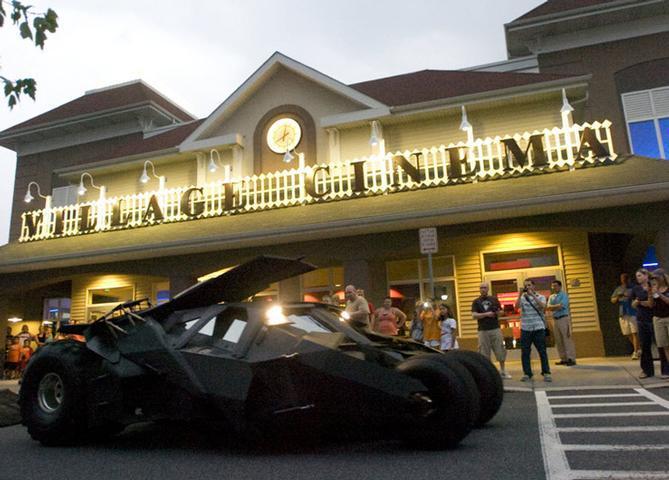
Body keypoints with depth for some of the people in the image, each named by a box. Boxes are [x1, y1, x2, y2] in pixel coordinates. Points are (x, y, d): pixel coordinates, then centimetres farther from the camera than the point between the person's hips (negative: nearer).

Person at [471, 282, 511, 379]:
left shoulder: (494, 299, 10)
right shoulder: (476, 302, 5)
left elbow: (500, 312, 12)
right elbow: (474, 315, -6)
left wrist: (497, 312, -11)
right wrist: (486, 314, -18)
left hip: (495, 328, 1)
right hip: (483, 330, -1)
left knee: (500, 350, 2)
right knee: (484, 352, 0)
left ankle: (503, 371, 13)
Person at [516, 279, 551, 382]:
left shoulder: (540, 297, 6)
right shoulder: (522, 298, 9)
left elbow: (542, 306, -15)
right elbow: (517, 306, -10)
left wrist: (532, 295, -17)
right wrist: (520, 294, -13)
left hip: (539, 328, -1)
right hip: (525, 329, 2)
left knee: (542, 351, 1)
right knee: (525, 352, 1)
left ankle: (546, 373, 9)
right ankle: (527, 374, 8)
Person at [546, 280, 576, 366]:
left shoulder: (564, 295, -2)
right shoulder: (551, 297, 17)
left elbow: (561, 306, -13)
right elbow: (548, 307, 5)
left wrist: (552, 307, -1)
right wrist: (557, 306, -10)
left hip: (564, 318, -6)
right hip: (555, 319, 7)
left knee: (567, 339, -8)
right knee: (558, 340, 6)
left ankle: (571, 359, -7)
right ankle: (563, 359, 12)